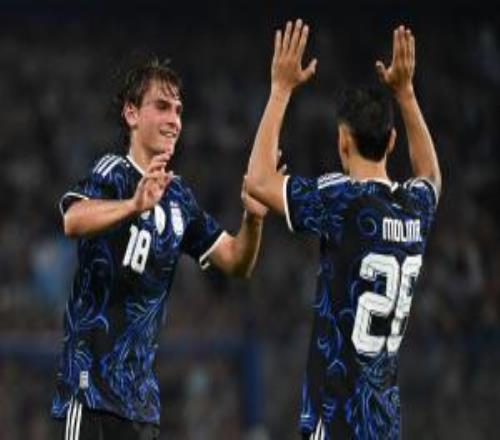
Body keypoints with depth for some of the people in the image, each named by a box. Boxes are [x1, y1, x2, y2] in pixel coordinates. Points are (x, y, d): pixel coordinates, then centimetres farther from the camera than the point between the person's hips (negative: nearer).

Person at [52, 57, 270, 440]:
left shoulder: (179, 196, 12)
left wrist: (253, 219, -8)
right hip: (92, 376, -8)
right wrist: (133, 205, -48)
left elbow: (235, 262, 12)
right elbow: (73, 220, -30)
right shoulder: (113, 172, -9)